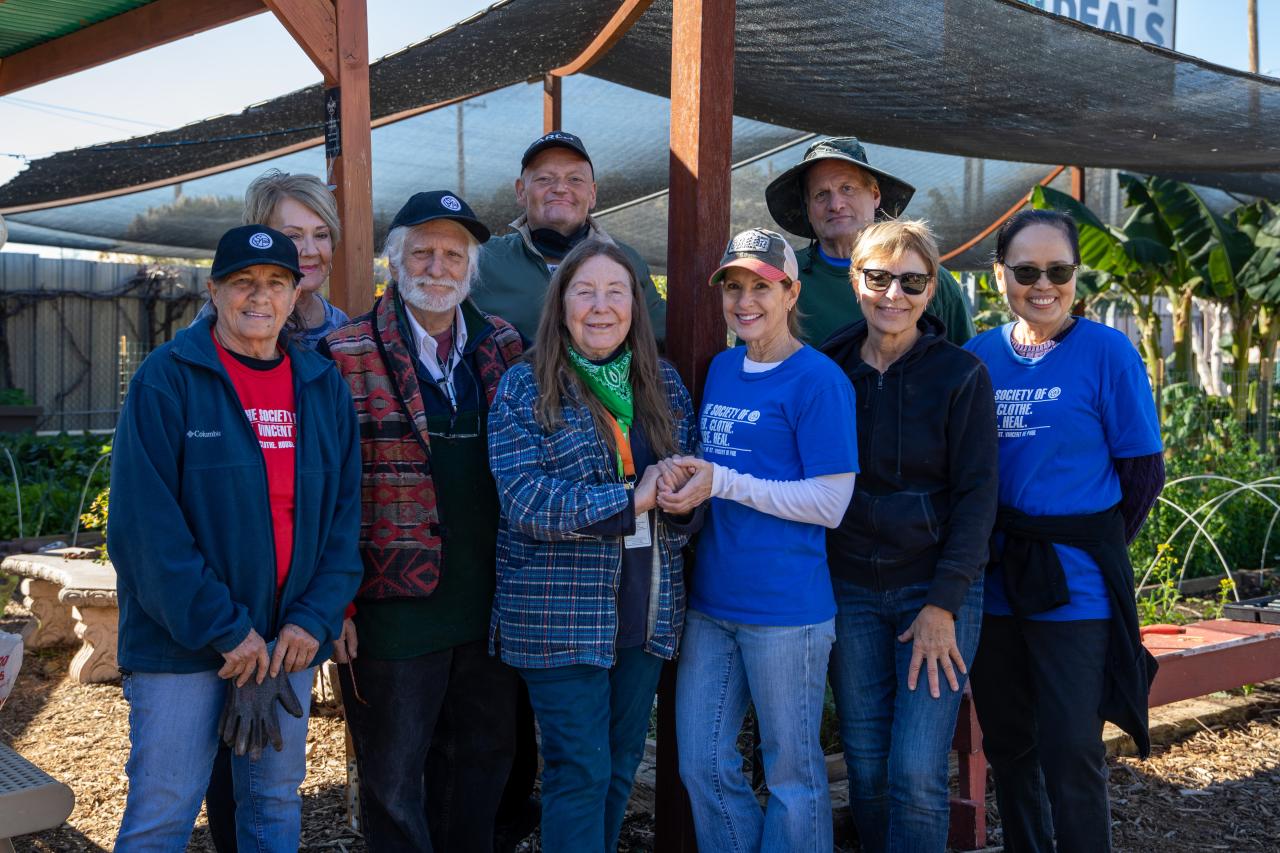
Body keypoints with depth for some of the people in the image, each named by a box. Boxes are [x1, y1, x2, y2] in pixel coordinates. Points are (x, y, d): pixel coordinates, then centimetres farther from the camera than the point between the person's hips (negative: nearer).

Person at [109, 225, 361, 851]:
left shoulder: (325, 388, 7)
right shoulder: (166, 378, -7)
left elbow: (345, 513, 6)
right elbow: (146, 522, -14)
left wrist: (315, 618, -6)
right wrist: (223, 629, -16)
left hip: (288, 643, 4)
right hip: (180, 639, -4)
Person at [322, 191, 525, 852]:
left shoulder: (504, 348, 7)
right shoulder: (347, 357, -7)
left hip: (490, 603, 5)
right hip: (394, 606, -4)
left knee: (484, 761, 18)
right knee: (394, 780, 9)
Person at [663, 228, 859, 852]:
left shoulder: (817, 379, -10)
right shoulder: (722, 368, 12)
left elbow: (830, 503, -14)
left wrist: (722, 483, -19)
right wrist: (684, 479, 4)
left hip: (785, 607, -7)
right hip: (712, 599, 7)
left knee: (792, 771, 8)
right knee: (701, 765, 13)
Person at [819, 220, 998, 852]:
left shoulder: (961, 374, -5)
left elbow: (977, 496, -6)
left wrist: (943, 604, -13)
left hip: (936, 587, -3)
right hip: (850, 591, 3)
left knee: (916, 775, -7)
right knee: (865, 769, 8)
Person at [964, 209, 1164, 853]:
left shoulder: (1107, 352, -6)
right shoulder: (977, 357, 5)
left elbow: (1143, 471, -3)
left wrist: (1093, 548, 2)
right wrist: (982, 547, 4)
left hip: (1074, 592, -4)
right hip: (993, 585, 4)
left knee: (1071, 758, 0)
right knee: (1007, 746, 16)